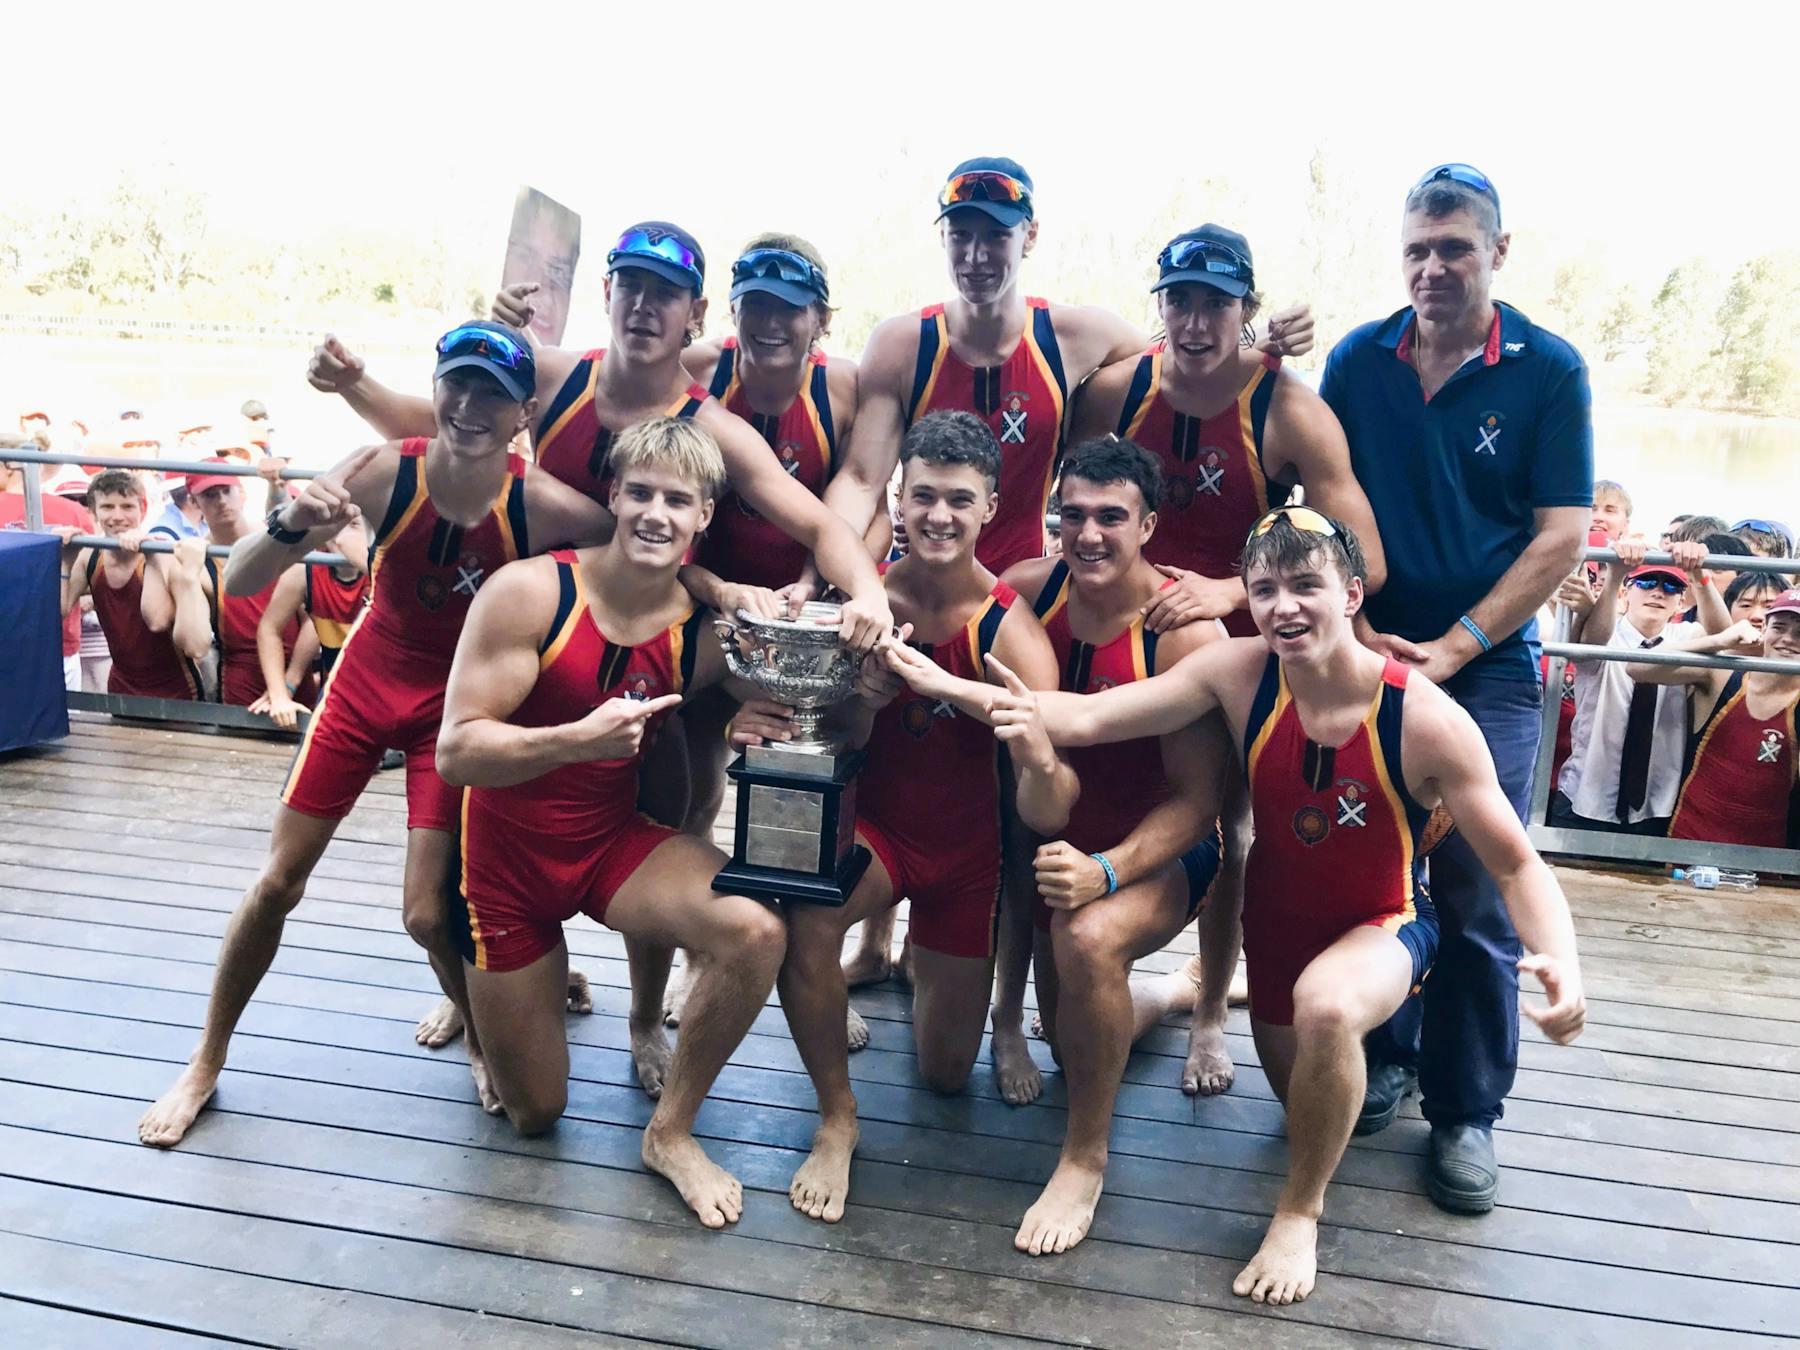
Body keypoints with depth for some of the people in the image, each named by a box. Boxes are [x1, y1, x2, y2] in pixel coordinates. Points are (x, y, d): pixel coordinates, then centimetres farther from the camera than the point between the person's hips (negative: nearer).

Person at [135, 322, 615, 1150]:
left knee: (428, 912, -5)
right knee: (278, 879, 7)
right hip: (367, 678, 2)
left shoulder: (543, 507, -27)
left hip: (459, 705, -2)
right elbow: (239, 584, -24)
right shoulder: (384, 473, -24)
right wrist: (291, 526, -44)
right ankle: (206, 1063, 30)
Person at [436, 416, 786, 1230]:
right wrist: (580, 740, -40)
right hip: (509, 852, -2)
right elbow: (455, 751, -24)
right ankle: (531, 980, 45)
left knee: (755, 931, -30)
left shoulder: (706, 630, -11)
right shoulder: (530, 592, -21)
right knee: (533, 1112, 11)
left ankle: (670, 1132, -4)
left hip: (615, 840, 2)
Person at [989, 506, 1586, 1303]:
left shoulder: (1426, 721, -28)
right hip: (1276, 915, 4)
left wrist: (1562, 964, -39)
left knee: (1326, 1008, -38)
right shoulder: (1240, 673, -22)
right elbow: (1092, 715, -28)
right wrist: (1018, 710, -50)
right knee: (1305, 1093, 22)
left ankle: (1300, 1211, -11)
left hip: (1382, 923, -4)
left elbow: (1517, 865, -20)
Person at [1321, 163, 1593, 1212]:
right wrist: (1350, 625, -7)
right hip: (1366, 656, 2)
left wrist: (1452, 648, -12)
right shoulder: (1359, 360, 3)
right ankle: (1381, 1057, 29)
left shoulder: (1549, 370, -3)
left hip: (1489, 672, -2)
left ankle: (1466, 1111, 16)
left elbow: (1562, 538, -6)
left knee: (1479, 900, 0)